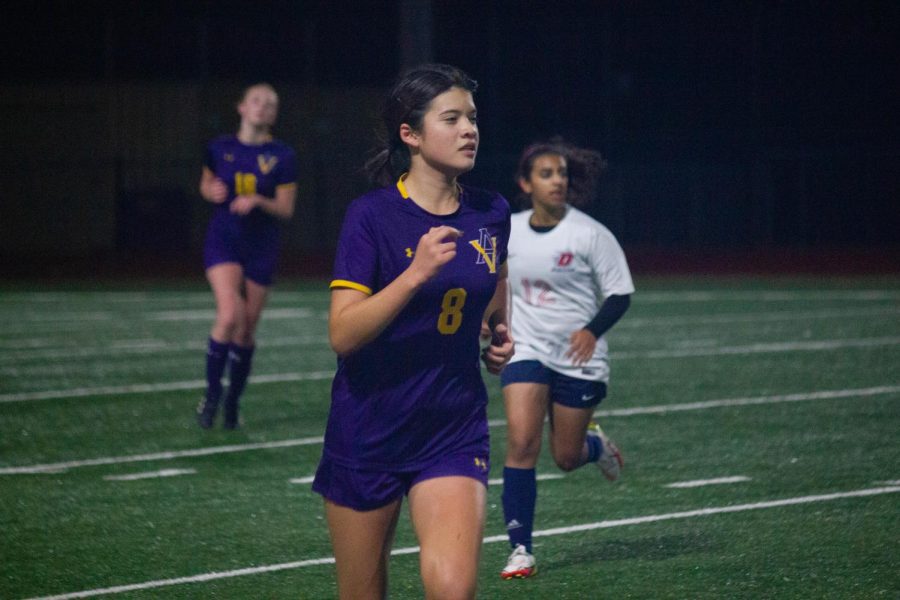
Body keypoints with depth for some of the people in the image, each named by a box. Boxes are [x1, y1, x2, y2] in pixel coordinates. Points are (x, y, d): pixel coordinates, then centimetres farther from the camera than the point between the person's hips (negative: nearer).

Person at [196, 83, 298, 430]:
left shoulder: (281, 156, -3)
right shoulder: (220, 149, 1)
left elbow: (286, 209, -3)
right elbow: (206, 184, 18)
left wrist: (258, 201, -21)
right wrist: (212, 191, -5)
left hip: (261, 247, 1)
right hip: (223, 241, -1)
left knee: (246, 332, 6)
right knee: (230, 315, -22)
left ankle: (232, 404, 22)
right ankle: (211, 394, -6)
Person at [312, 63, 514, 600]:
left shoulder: (491, 214, 3)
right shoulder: (372, 216, -11)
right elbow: (343, 334, -20)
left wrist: (500, 335, 7)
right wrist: (416, 273, -30)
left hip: (455, 431, 3)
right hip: (369, 430, -2)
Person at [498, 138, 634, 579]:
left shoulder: (590, 234, -10)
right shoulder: (509, 232, 1)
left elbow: (620, 293, -9)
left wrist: (593, 330, -24)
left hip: (578, 358, -2)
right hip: (526, 353, 2)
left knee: (566, 457, 6)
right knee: (521, 444, -16)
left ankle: (596, 445, 46)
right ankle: (520, 549, -11)